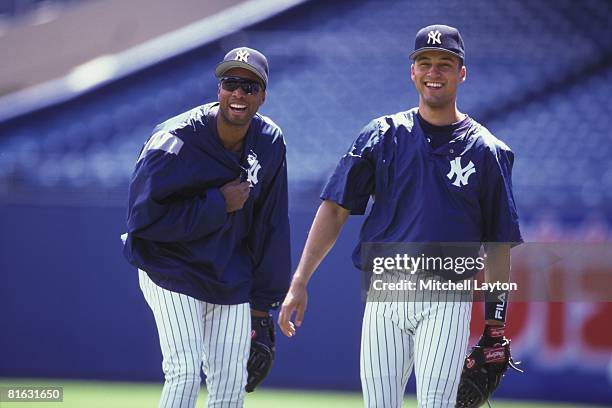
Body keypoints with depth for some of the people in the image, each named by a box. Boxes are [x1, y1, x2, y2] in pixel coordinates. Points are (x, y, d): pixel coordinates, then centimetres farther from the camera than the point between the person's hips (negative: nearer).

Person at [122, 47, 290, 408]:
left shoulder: (270, 143, -3)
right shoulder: (175, 141, -20)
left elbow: (270, 225, 5)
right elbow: (144, 219, -21)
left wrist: (263, 302, 6)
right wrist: (219, 204, -22)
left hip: (232, 279, 5)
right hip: (171, 267, -5)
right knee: (186, 371, -16)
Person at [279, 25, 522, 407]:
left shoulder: (487, 151, 6)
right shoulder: (382, 135, 9)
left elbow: (499, 242, 7)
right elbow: (335, 208, 5)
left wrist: (496, 322, 1)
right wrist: (299, 283, -5)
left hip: (447, 302, -2)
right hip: (385, 295, 2)